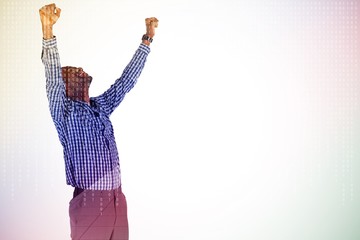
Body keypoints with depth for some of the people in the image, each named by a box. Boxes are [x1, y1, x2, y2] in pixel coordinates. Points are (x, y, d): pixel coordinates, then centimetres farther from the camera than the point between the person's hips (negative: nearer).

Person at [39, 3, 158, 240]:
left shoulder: (102, 105, 13)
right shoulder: (64, 111, -4)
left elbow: (127, 79, 16)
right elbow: (53, 77, -19)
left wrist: (148, 37, 16)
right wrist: (48, 30, -33)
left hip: (117, 199, 6)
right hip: (89, 201, -5)